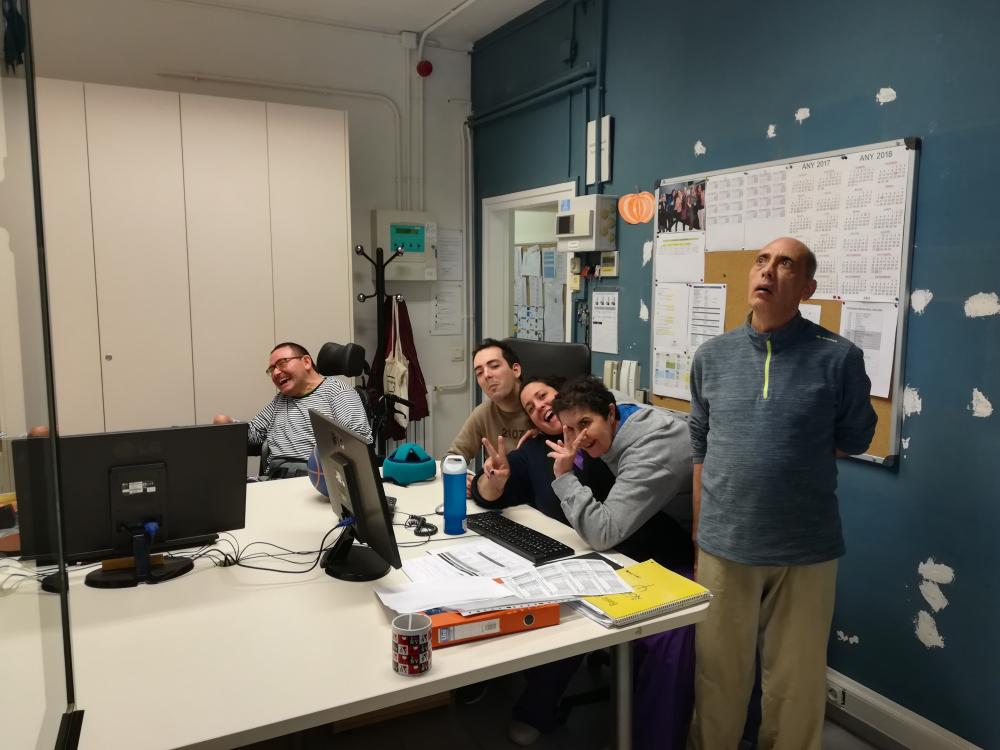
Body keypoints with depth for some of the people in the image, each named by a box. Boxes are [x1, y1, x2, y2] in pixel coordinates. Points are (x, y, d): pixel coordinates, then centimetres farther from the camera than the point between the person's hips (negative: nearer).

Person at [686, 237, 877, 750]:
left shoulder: (839, 358, -8)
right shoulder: (712, 356, 2)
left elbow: (853, 440, 5)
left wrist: (788, 454, 6)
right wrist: (701, 530, 11)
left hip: (806, 550, -2)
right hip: (722, 546, 2)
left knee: (796, 680, 16)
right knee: (718, 676, 16)